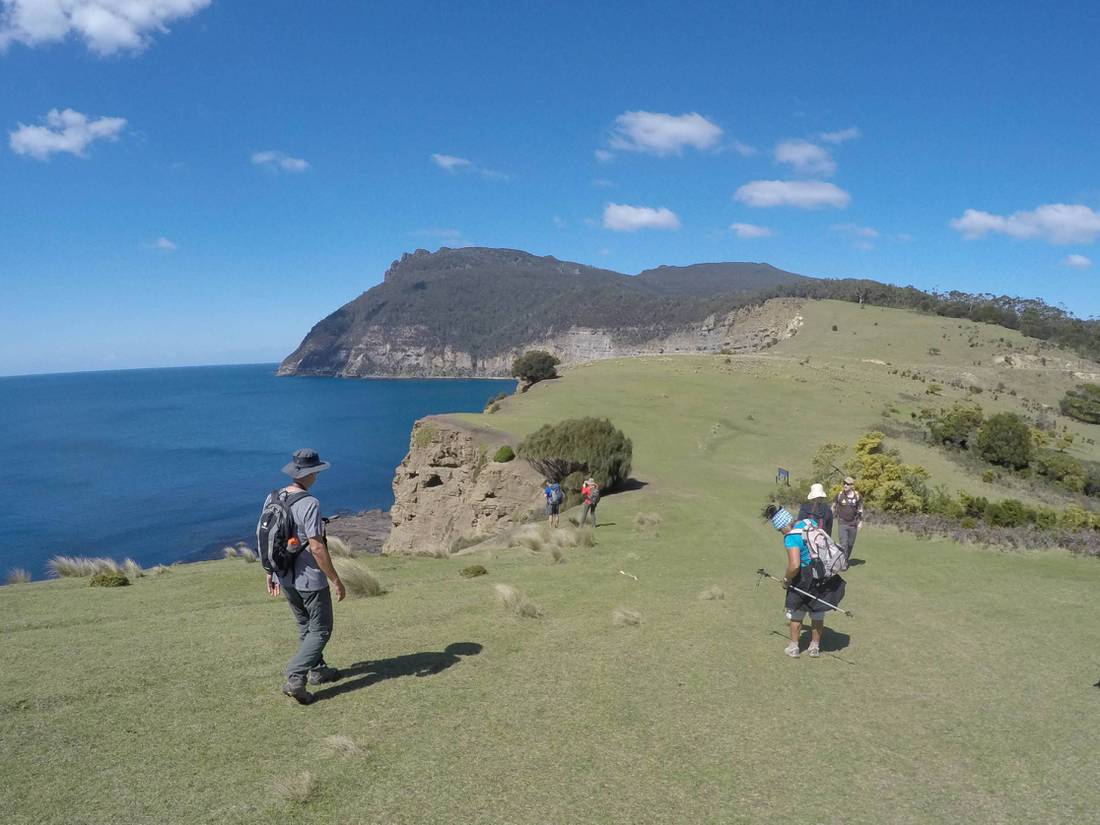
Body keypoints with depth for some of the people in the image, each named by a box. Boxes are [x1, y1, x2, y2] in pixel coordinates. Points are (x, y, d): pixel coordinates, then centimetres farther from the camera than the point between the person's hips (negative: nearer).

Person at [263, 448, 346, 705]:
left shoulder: (272, 498, 0)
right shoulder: (309, 504, -23)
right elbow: (317, 547, -24)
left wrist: (270, 572, 19)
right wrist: (335, 580, -15)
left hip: (284, 577, 8)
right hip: (309, 580, -8)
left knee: (305, 626, 24)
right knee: (320, 630, 7)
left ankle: (317, 670, 36)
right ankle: (294, 678, -3)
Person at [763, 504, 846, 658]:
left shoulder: (790, 537, -24)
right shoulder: (810, 522, -3)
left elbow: (794, 565, -29)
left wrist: (786, 579, -13)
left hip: (806, 578, -6)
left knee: (796, 613, 16)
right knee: (818, 614, 20)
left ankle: (793, 647, 27)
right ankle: (815, 647, 33)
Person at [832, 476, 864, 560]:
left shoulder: (858, 496, 0)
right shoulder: (839, 495, -4)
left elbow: (860, 509, 10)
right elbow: (833, 508, 7)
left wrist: (860, 522, 6)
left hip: (853, 524, 2)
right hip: (842, 524, -2)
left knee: (850, 544, 11)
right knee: (843, 544, -11)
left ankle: (846, 559, 29)